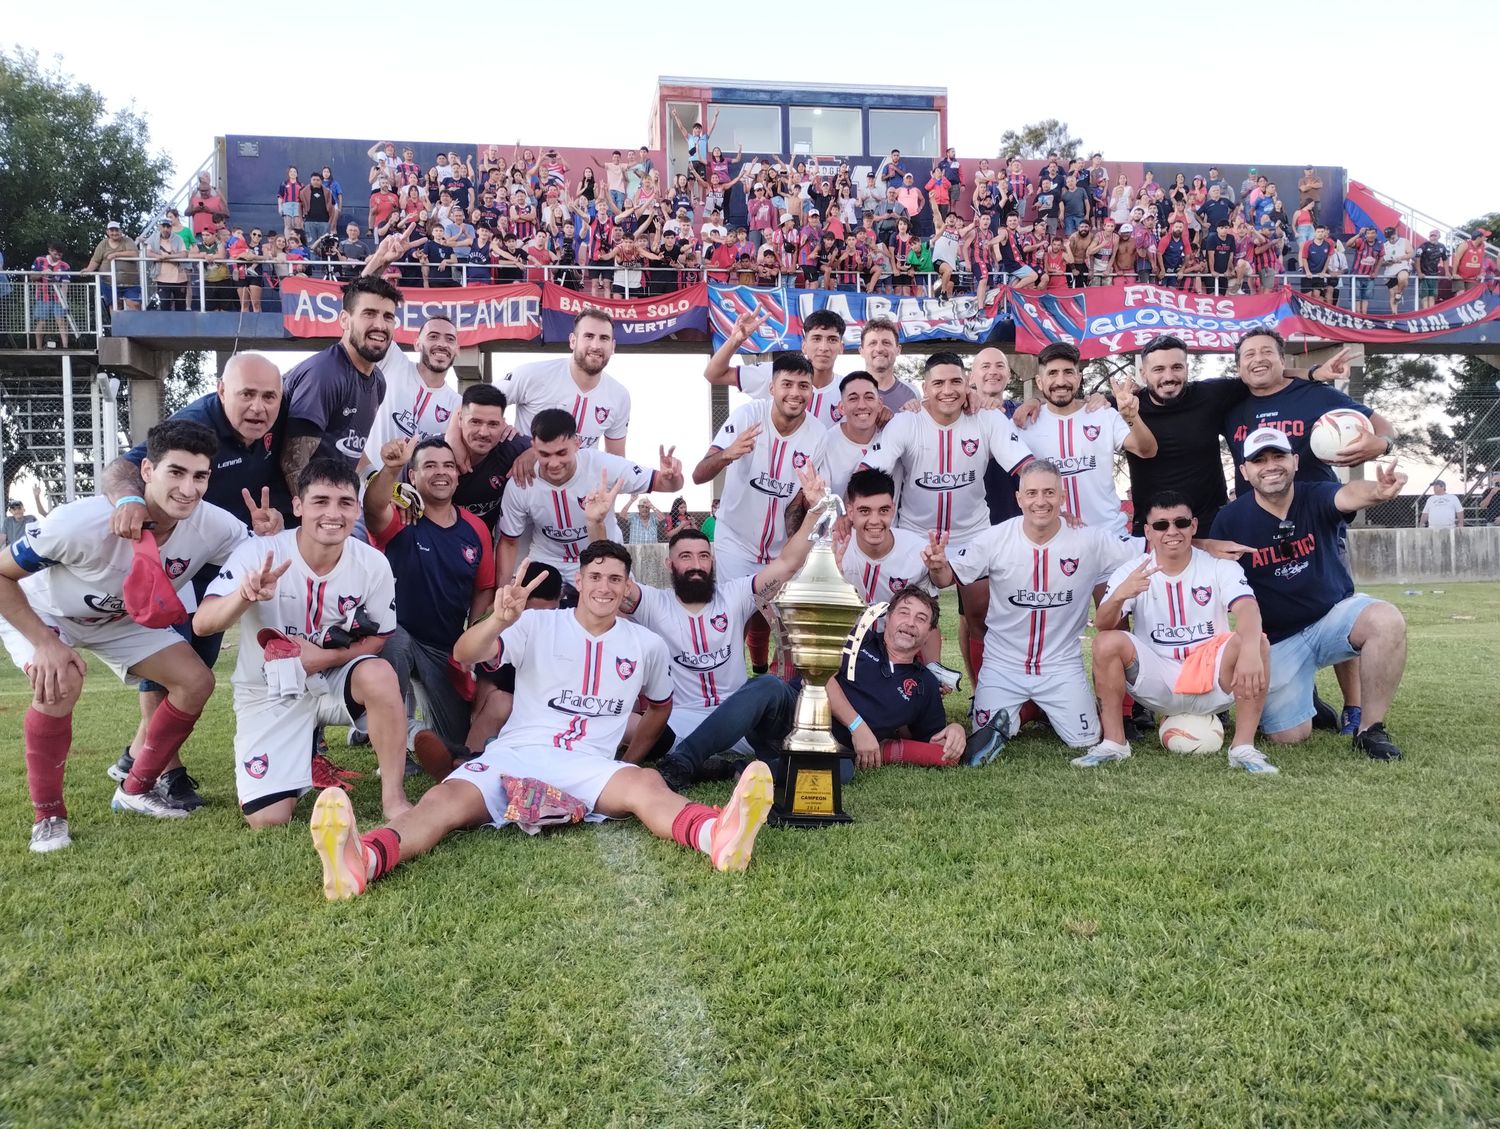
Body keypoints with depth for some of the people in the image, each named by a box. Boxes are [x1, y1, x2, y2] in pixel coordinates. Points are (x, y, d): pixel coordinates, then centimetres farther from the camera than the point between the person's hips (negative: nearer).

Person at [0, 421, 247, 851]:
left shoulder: (212, 527, -29)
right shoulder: (83, 523, -40)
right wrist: (45, 644, -34)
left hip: (123, 619, 5)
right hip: (40, 612, -5)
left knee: (196, 681, -9)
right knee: (61, 685, -32)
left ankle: (135, 789, 11)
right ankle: (48, 815, -10)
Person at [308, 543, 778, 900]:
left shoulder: (647, 645, 14)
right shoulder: (537, 625, 5)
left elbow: (660, 706, 34)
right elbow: (464, 654, -12)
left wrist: (629, 759, 23)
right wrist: (499, 621, -33)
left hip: (590, 766, 1)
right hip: (514, 756, -1)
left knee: (645, 785, -33)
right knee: (447, 798, -32)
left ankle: (719, 834, -65)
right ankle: (361, 859, -61)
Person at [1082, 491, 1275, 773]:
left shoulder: (1221, 567, -5)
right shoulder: (1131, 572, -2)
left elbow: (1248, 609, -24)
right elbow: (1103, 625, -15)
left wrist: (1250, 650, -47)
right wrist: (1119, 595, -38)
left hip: (1211, 679, 0)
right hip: (1157, 682, 1)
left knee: (1256, 643, -26)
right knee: (1107, 642, -23)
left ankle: (1244, 746, -17)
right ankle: (1113, 742, -12)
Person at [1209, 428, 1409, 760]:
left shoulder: (1315, 498, -11)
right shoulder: (1231, 519, -8)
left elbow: (1348, 495, -36)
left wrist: (1376, 491, -59)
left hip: (1335, 613, 0)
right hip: (1277, 639, 0)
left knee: (1387, 621, -33)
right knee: (1289, 736, -8)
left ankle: (1370, 729, -15)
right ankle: (1304, 700, 32)